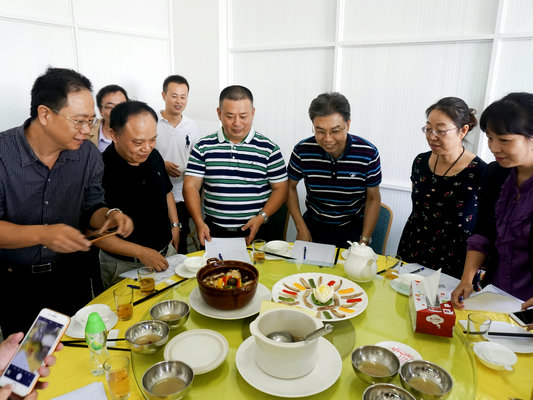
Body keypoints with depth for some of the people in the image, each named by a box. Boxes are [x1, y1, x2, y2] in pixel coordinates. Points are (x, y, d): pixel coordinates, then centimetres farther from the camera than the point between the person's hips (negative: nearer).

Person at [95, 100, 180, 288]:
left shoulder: (153, 156, -4)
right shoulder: (102, 169, -24)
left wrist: (175, 225, 5)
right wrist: (141, 252, -22)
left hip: (163, 255, 6)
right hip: (124, 265, -6)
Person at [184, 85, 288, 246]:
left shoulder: (268, 149, 3)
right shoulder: (203, 147, 5)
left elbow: (280, 189, 5)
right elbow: (191, 186, 3)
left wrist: (261, 217, -9)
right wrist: (199, 223, -9)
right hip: (213, 232, 1)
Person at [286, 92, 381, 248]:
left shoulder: (368, 153, -14)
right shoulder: (302, 151, -13)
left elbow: (373, 198, -3)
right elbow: (290, 187, 2)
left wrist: (364, 241, -7)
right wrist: (301, 229, -4)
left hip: (353, 229, 0)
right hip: (314, 225, 1)